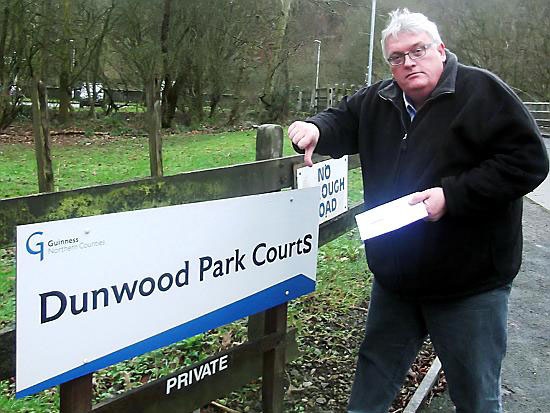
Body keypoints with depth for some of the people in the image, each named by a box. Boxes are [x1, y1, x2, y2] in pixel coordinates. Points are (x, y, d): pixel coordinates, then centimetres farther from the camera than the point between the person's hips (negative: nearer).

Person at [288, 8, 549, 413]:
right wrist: (315, 129, -4)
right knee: (374, 376, 22)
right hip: (395, 277, 6)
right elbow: (342, 121, 21)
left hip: (470, 282, -5)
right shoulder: (377, 101, 6)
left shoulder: (482, 91, -13)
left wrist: (452, 195, -24)